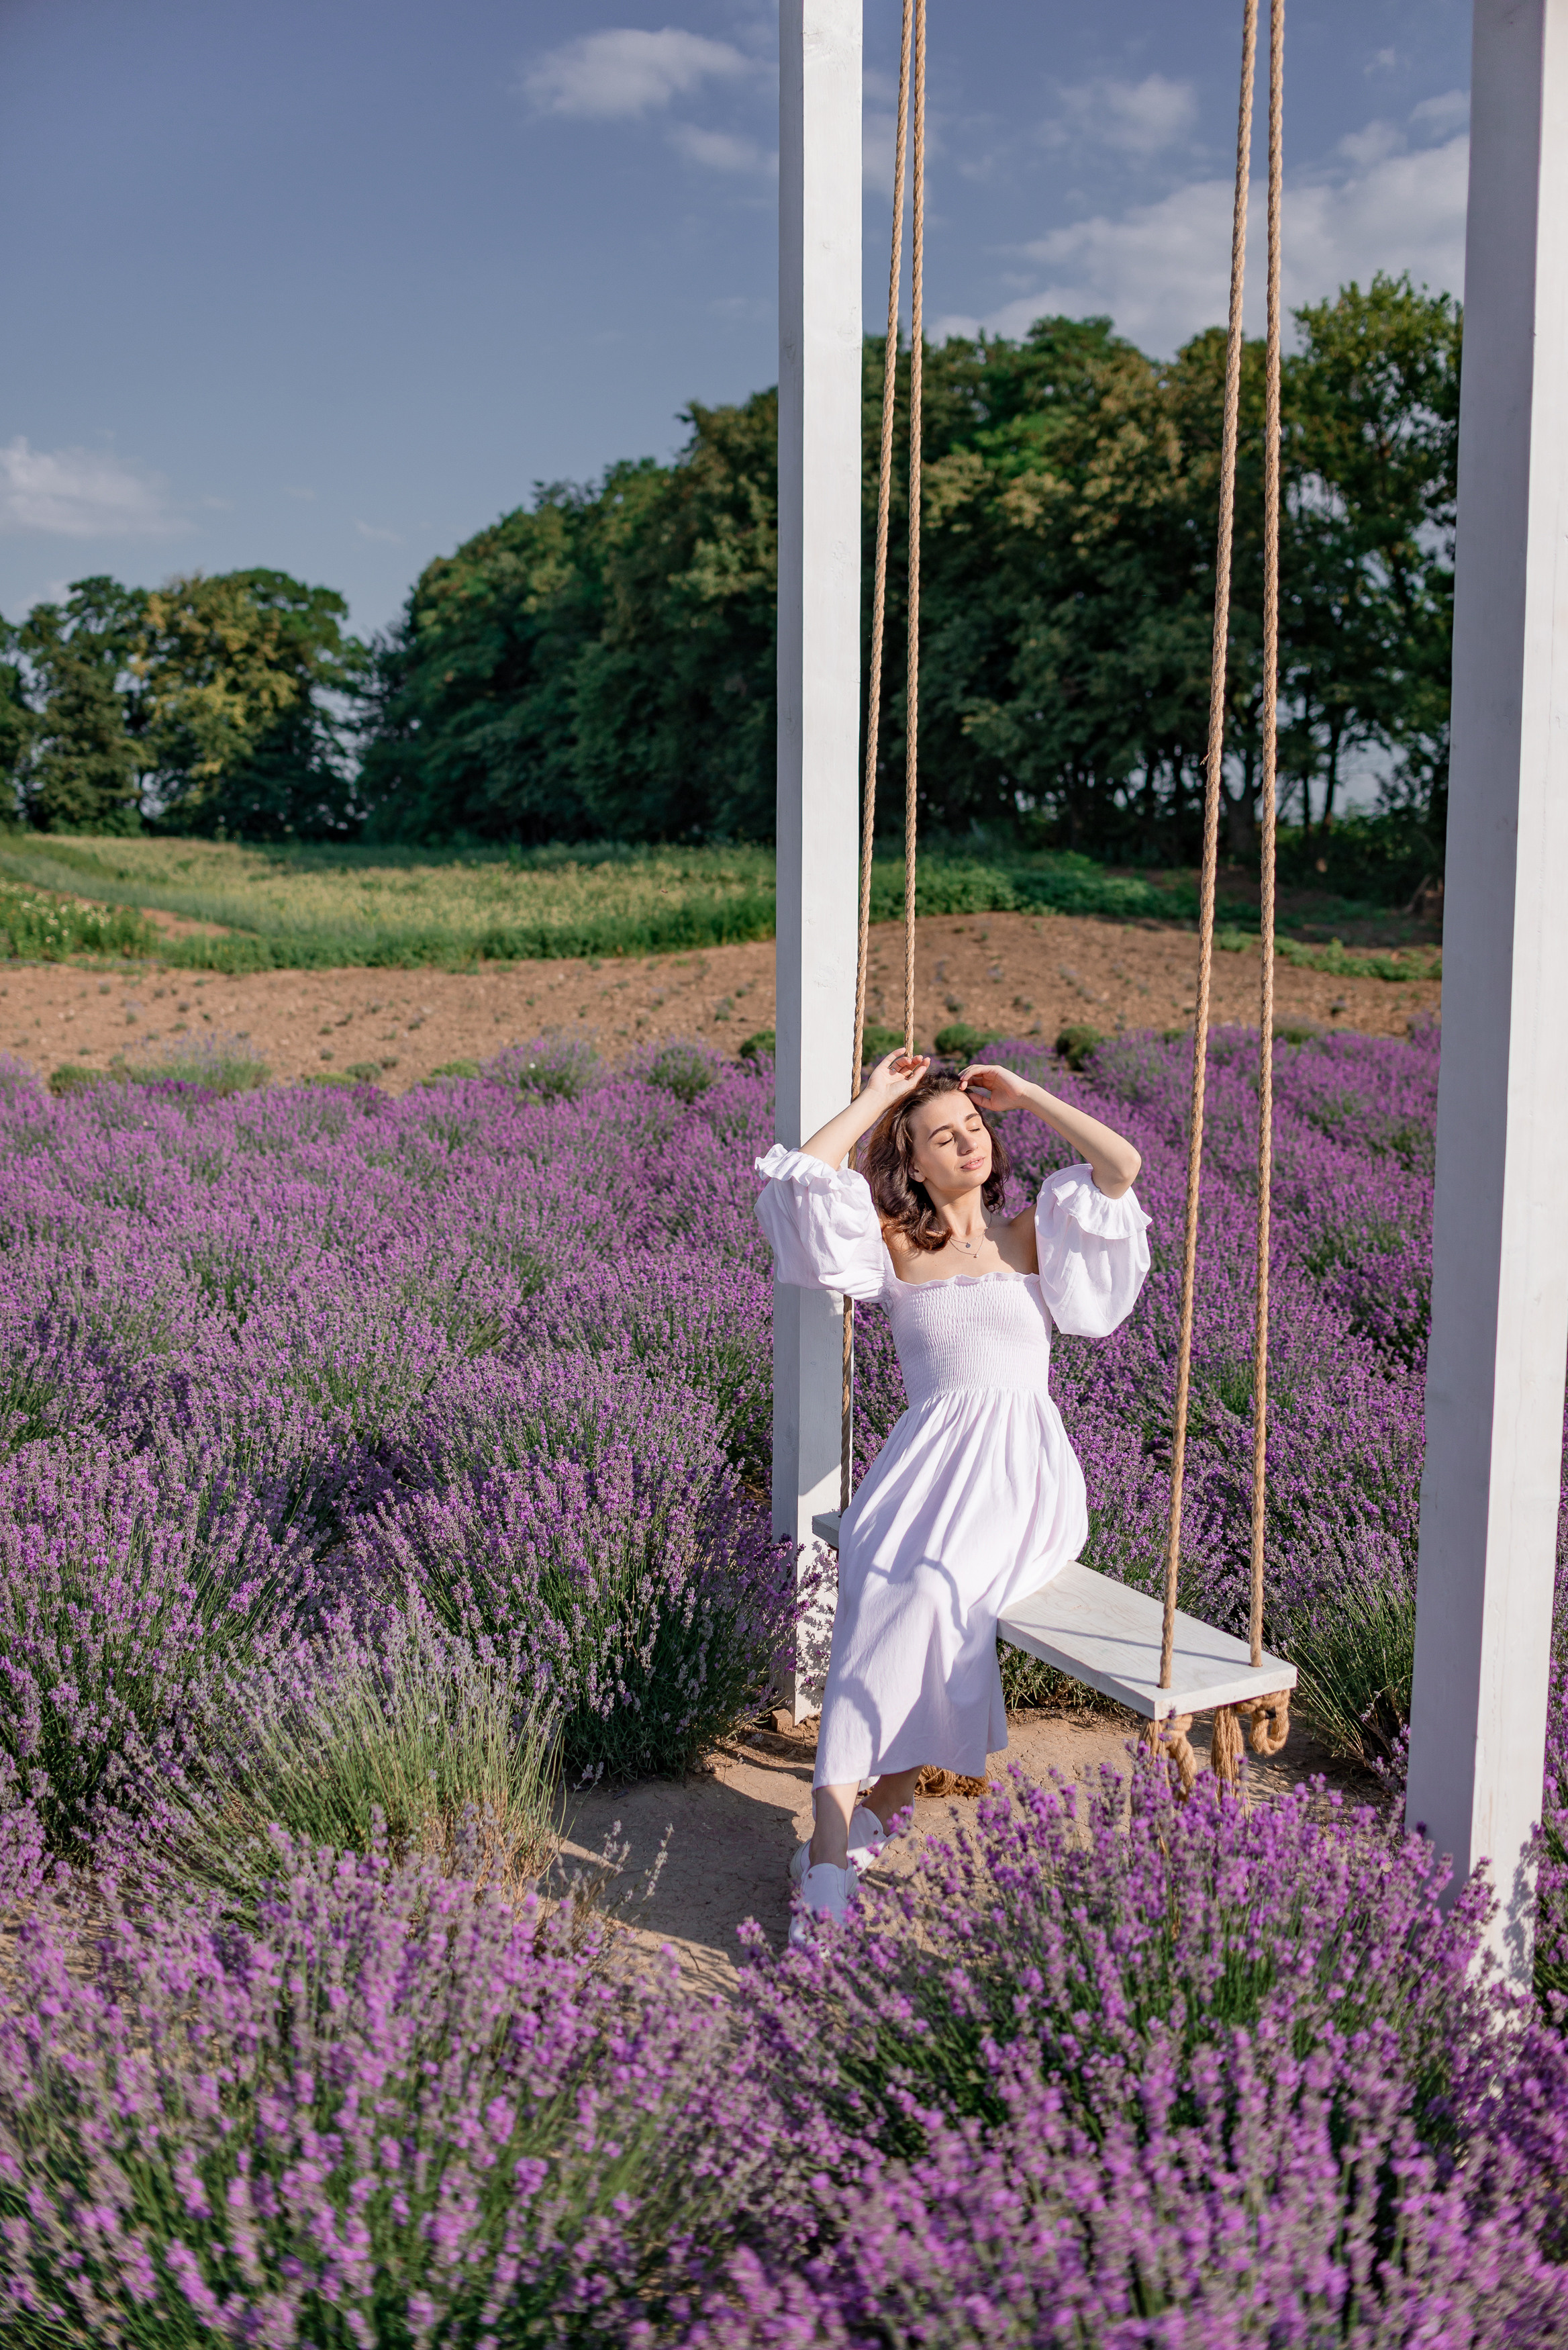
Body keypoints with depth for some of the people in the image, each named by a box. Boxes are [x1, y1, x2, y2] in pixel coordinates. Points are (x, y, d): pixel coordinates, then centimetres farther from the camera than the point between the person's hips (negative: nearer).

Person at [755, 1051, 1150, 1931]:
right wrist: (877, 1096, 13)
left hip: (1022, 1465, -1)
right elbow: (803, 1177, 2)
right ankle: (833, 1852, -33)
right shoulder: (895, 1246, 17)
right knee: (879, 1588, -30)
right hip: (929, 1455, 1)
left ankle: (880, 1801, -24)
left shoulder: (1030, 1234, 16)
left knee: (931, 1591, -32)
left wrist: (1023, 1092, 9)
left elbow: (1124, 1164, 1)